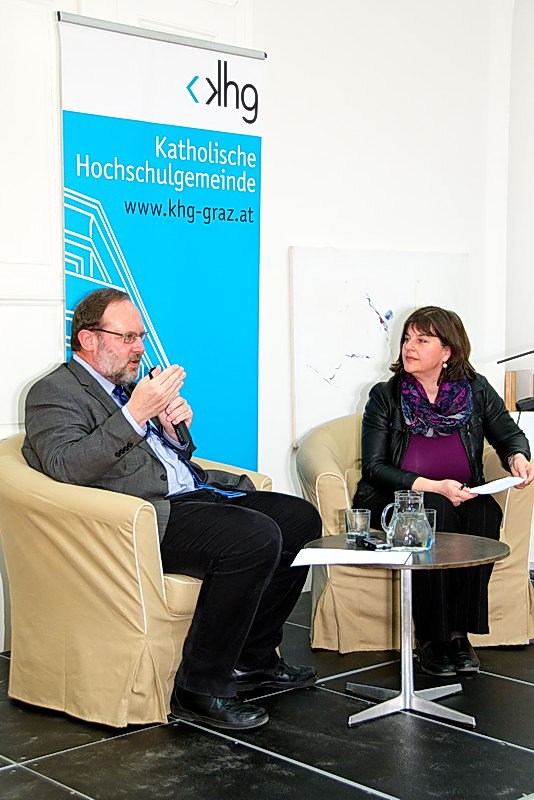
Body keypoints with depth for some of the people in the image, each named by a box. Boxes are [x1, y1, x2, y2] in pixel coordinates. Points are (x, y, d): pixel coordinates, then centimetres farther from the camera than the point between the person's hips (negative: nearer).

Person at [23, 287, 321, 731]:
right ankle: (200, 688, -18)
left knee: (301, 517, 1)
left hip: (193, 496, 10)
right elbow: (66, 468, -20)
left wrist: (173, 427, 5)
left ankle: (253, 657, 10)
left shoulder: (127, 386, 25)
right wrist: (135, 414, -24)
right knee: (257, 536, -29)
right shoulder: (54, 392, -2)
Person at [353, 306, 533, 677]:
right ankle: (431, 636, -26)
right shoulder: (386, 397, -4)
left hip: (462, 499, 3)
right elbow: (374, 467, -9)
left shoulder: (476, 391, 2)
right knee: (435, 512, -34)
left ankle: (459, 631, -24)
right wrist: (434, 487, -22)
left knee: (485, 510, -30)